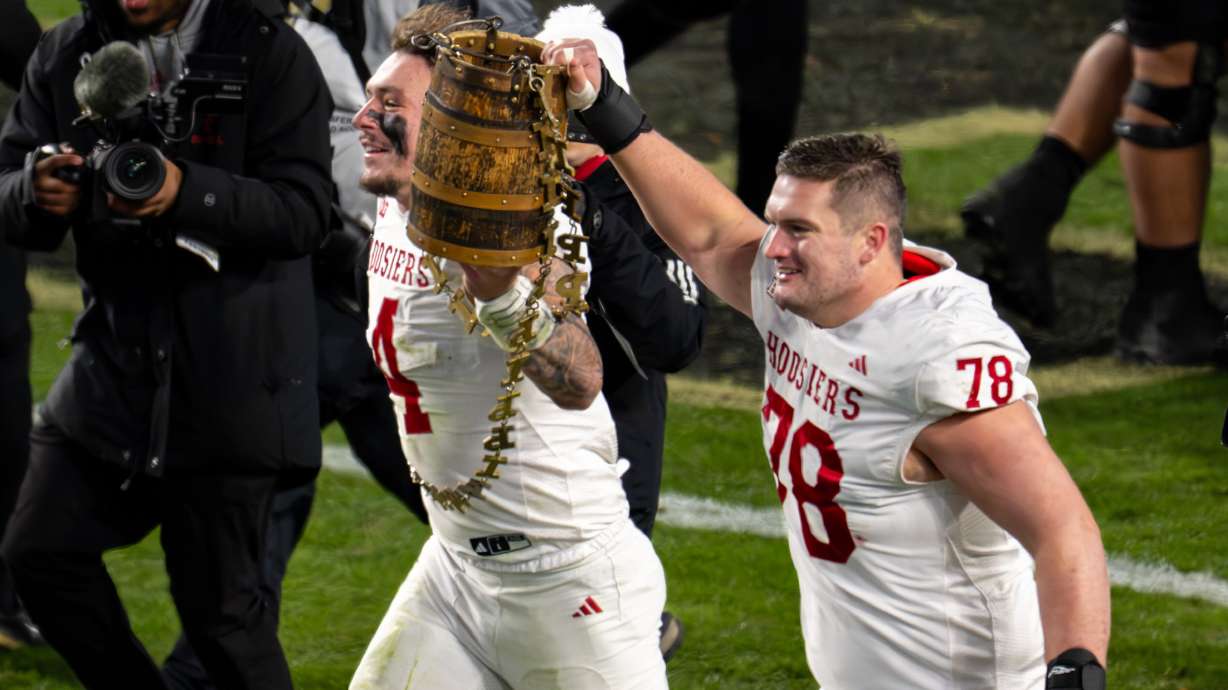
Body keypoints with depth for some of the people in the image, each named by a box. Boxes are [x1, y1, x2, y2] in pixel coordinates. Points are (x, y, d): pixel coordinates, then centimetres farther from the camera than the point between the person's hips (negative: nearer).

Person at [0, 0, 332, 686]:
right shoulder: (66, 55, 8)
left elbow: (305, 211, -14)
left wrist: (188, 191, -29)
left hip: (232, 377, -5)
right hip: (116, 358, 5)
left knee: (219, 604, -2)